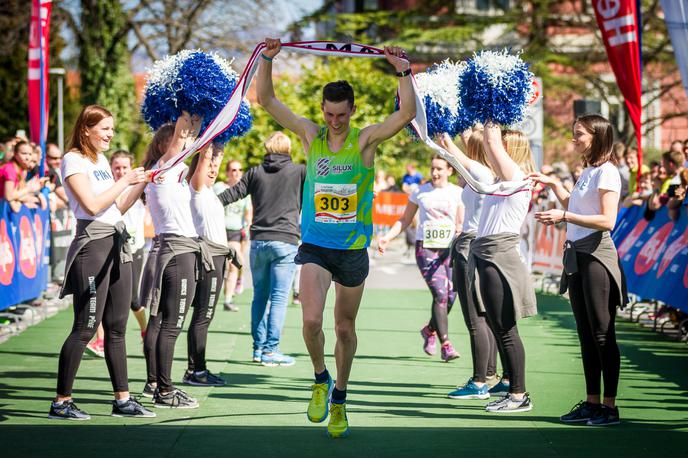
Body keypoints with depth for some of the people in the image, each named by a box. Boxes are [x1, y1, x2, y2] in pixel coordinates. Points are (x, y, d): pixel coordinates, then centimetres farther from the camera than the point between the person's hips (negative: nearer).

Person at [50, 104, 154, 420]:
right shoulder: (74, 160, -7)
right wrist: (125, 181, -11)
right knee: (85, 327, -9)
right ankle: (61, 402, -3)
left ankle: (122, 400, 13)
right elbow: (92, 205, -17)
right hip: (93, 243, -9)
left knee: (116, 327, 9)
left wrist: (141, 184, 10)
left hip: (117, 244, 9)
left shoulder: (101, 160, 19)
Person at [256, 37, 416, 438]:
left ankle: (339, 399, 29)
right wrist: (268, 60, -11)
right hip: (315, 246, 0)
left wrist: (404, 71, -22)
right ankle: (320, 381, 10)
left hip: (353, 250, 0)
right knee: (311, 320, -18)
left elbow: (407, 113, -16)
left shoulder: (366, 140, -4)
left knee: (345, 327, 10)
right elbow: (267, 100, -1)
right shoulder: (311, 135, 1)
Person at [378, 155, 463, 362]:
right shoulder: (420, 191, 5)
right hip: (426, 247, -2)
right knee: (440, 294, -15)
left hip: (449, 248, 2)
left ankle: (429, 330, 25)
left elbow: (461, 225, 8)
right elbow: (405, 220, 12)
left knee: (451, 295, -4)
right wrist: (388, 237, 0)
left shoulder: (457, 193, 6)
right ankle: (445, 345, -14)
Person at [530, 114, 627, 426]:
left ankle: (610, 406, -1)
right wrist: (552, 185, 23)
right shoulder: (587, 172, 16)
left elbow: (607, 220, -20)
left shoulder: (607, 171, -11)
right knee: (586, 335, 10)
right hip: (576, 257, 9)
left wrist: (563, 217, -25)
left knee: (602, 334, -5)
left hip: (597, 258, -9)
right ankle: (592, 403, 15)